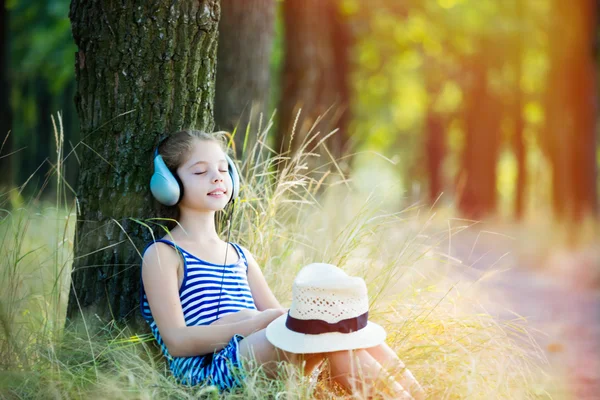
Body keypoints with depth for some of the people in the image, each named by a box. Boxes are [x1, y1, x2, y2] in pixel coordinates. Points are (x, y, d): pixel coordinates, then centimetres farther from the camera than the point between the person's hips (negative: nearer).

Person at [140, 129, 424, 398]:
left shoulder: (240, 256, 25)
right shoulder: (163, 255, 4)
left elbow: (281, 318, 17)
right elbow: (177, 342, -9)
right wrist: (256, 323, -17)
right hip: (209, 372, -6)